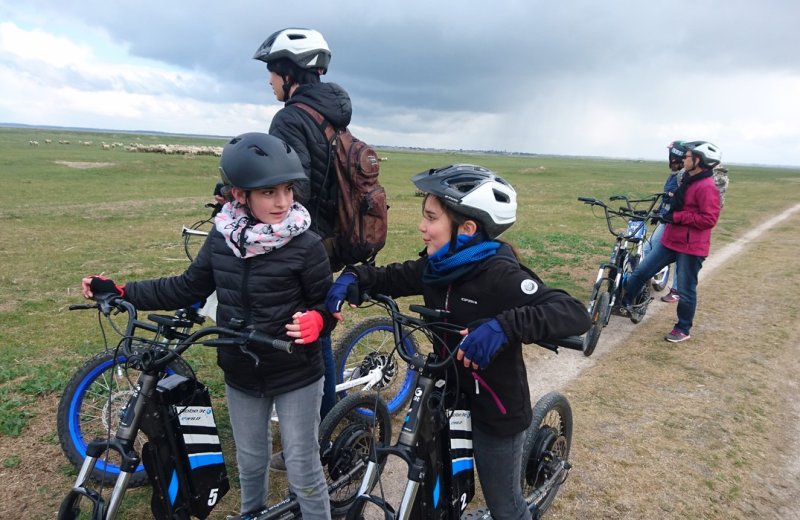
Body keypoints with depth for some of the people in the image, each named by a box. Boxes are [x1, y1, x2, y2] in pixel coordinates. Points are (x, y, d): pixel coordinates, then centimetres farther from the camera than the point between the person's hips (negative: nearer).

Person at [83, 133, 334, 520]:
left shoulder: (305, 245, -19)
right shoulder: (221, 238, -6)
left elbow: (327, 303, -11)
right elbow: (188, 288, 5)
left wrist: (316, 321, -34)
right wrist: (119, 291, 4)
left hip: (295, 376, -4)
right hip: (241, 375, 5)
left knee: (303, 469, 8)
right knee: (250, 462, 24)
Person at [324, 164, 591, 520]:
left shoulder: (500, 275, -27)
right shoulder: (437, 268, -6)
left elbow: (575, 315, -36)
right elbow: (391, 278, 6)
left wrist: (503, 326, -50)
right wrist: (353, 277, -15)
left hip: (494, 412, -6)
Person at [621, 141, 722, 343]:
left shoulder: (707, 187, -17)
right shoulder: (688, 181, 13)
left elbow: (709, 219, -22)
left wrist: (677, 217, -22)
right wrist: (669, 214, 15)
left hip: (690, 247, -9)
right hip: (670, 241, 9)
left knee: (686, 290, 5)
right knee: (640, 272, 8)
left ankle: (683, 329, 20)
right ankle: (623, 303, 23)